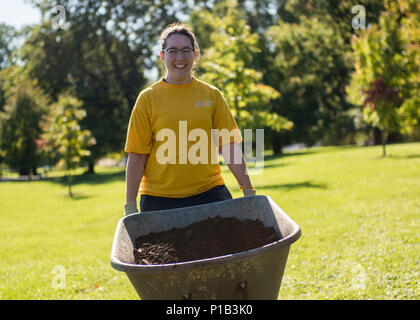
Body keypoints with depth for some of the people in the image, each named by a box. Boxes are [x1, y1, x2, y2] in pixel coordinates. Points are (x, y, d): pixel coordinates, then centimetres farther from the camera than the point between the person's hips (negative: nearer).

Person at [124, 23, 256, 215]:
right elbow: (137, 156, 0)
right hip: (160, 198, -1)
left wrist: (248, 191, -1)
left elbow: (230, 147, 5)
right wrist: (130, 205, -4)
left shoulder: (212, 95, 7)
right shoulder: (148, 98, 2)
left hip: (209, 193, 1)